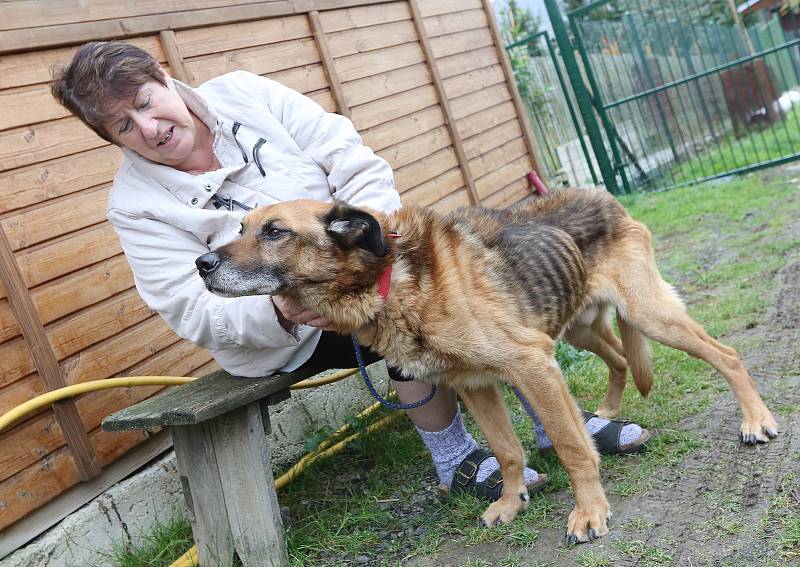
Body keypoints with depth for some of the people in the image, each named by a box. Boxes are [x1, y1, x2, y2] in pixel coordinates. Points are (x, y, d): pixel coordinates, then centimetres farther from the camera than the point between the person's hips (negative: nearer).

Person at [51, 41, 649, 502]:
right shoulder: (136, 202, -10)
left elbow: (357, 166, -9)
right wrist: (278, 310, -33)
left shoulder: (244, 94, -6)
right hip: (284, 332, -3)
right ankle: (455, 459, -8)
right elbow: (196, 312, -14)